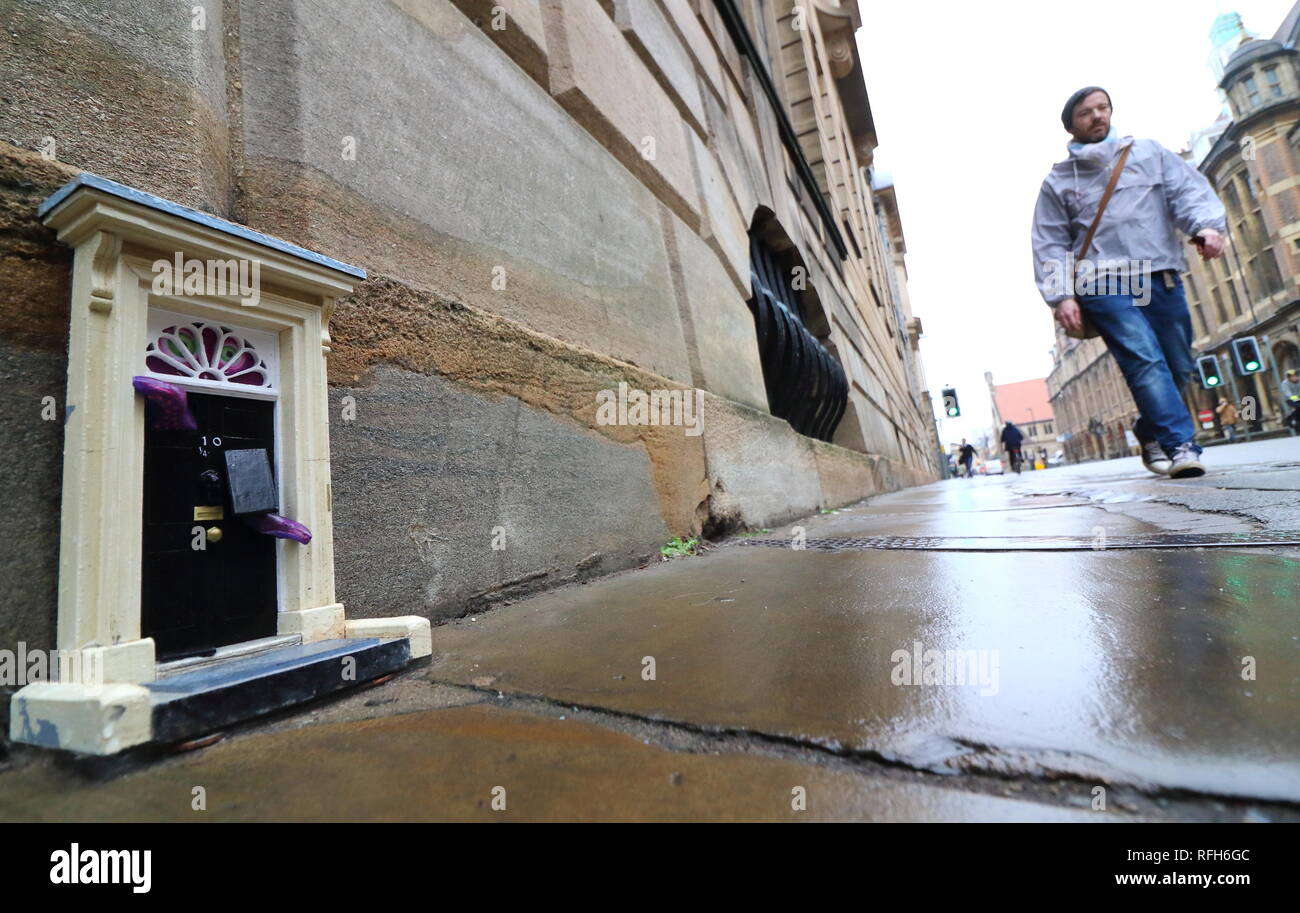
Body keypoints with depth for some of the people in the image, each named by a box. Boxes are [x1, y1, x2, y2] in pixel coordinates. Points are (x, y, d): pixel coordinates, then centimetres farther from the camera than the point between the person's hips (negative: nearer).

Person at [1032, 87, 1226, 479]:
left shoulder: (1149, 152, 21)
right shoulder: (1058, 180, 14)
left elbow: (1188, 188, 8)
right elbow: (1050, 245, 8)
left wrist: (1207, 225, -14)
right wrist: (1061, 296, -5)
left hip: (1161, 278, 3)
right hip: (1104, 284, -3)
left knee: (1178, 367, 4)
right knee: (1145, 361, -19)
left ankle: (1150, 432, 25)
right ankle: (1181, 446, -18)